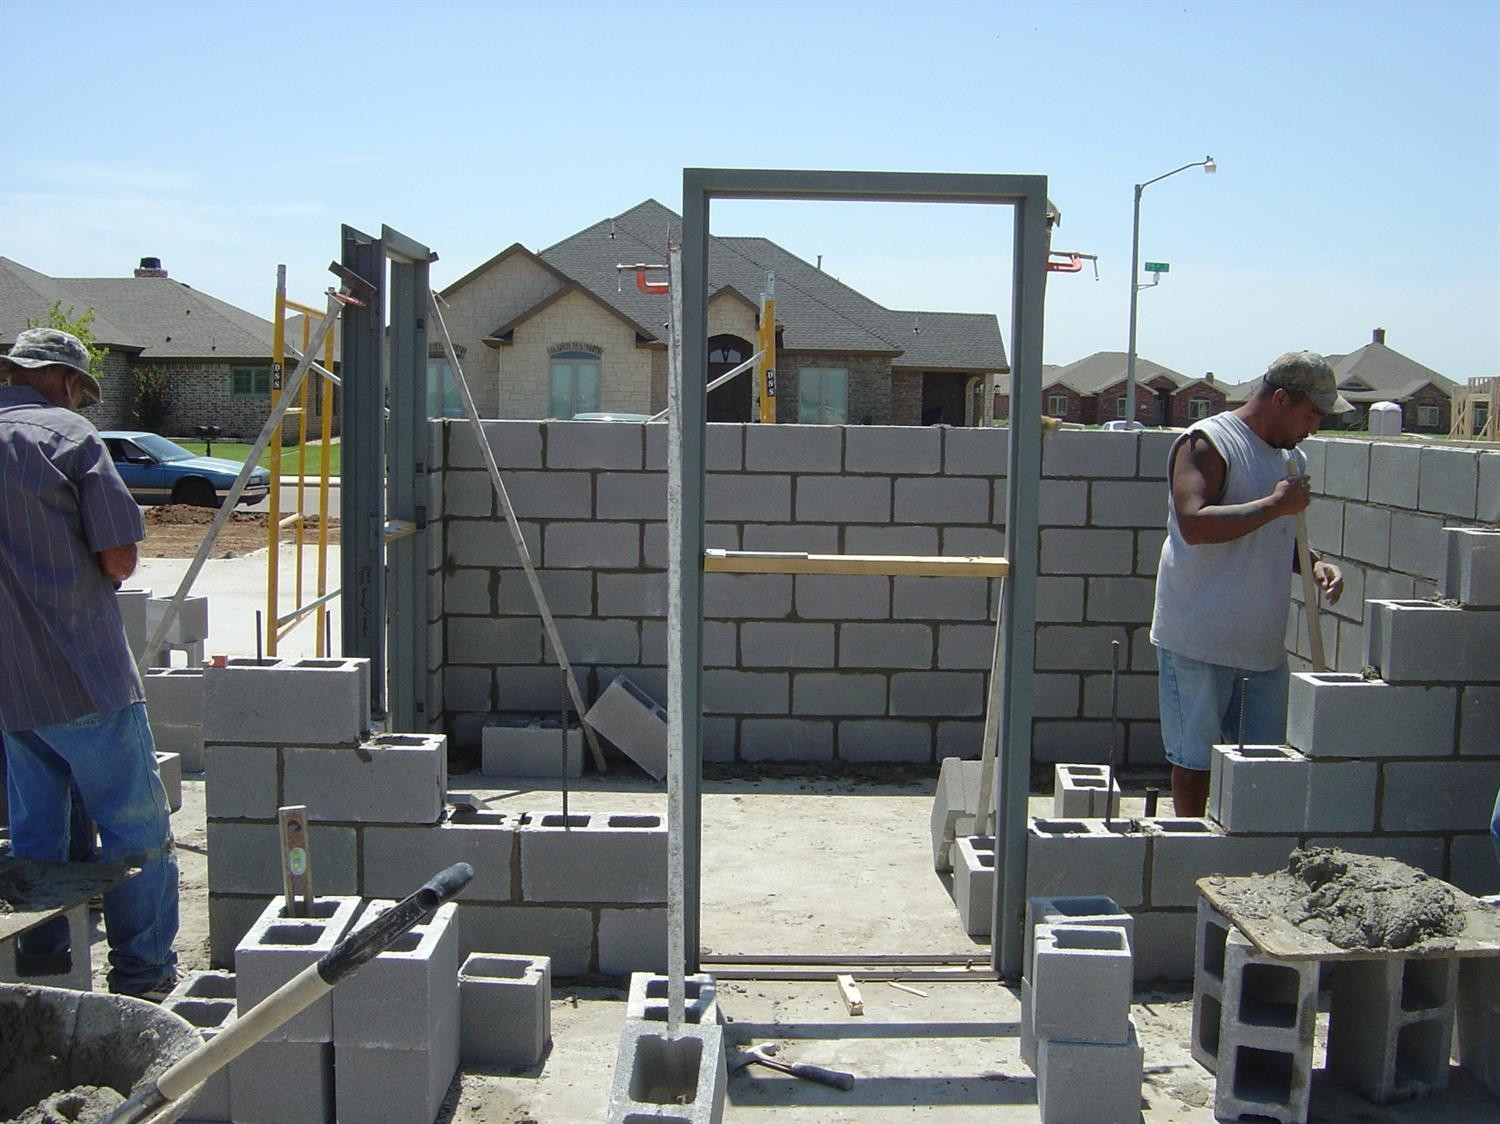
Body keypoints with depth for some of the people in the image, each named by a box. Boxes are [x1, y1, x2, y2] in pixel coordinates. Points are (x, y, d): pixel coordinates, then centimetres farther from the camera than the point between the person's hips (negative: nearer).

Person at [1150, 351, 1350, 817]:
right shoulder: (1206, 443, -11)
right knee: (1195, 760, 3)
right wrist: (1276, 504, -21)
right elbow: (1194, 524, -26)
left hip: (1264, 643, 8)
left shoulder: (1292, 458, 14)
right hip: (1199, 641, -7)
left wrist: (1314, 563, 6)